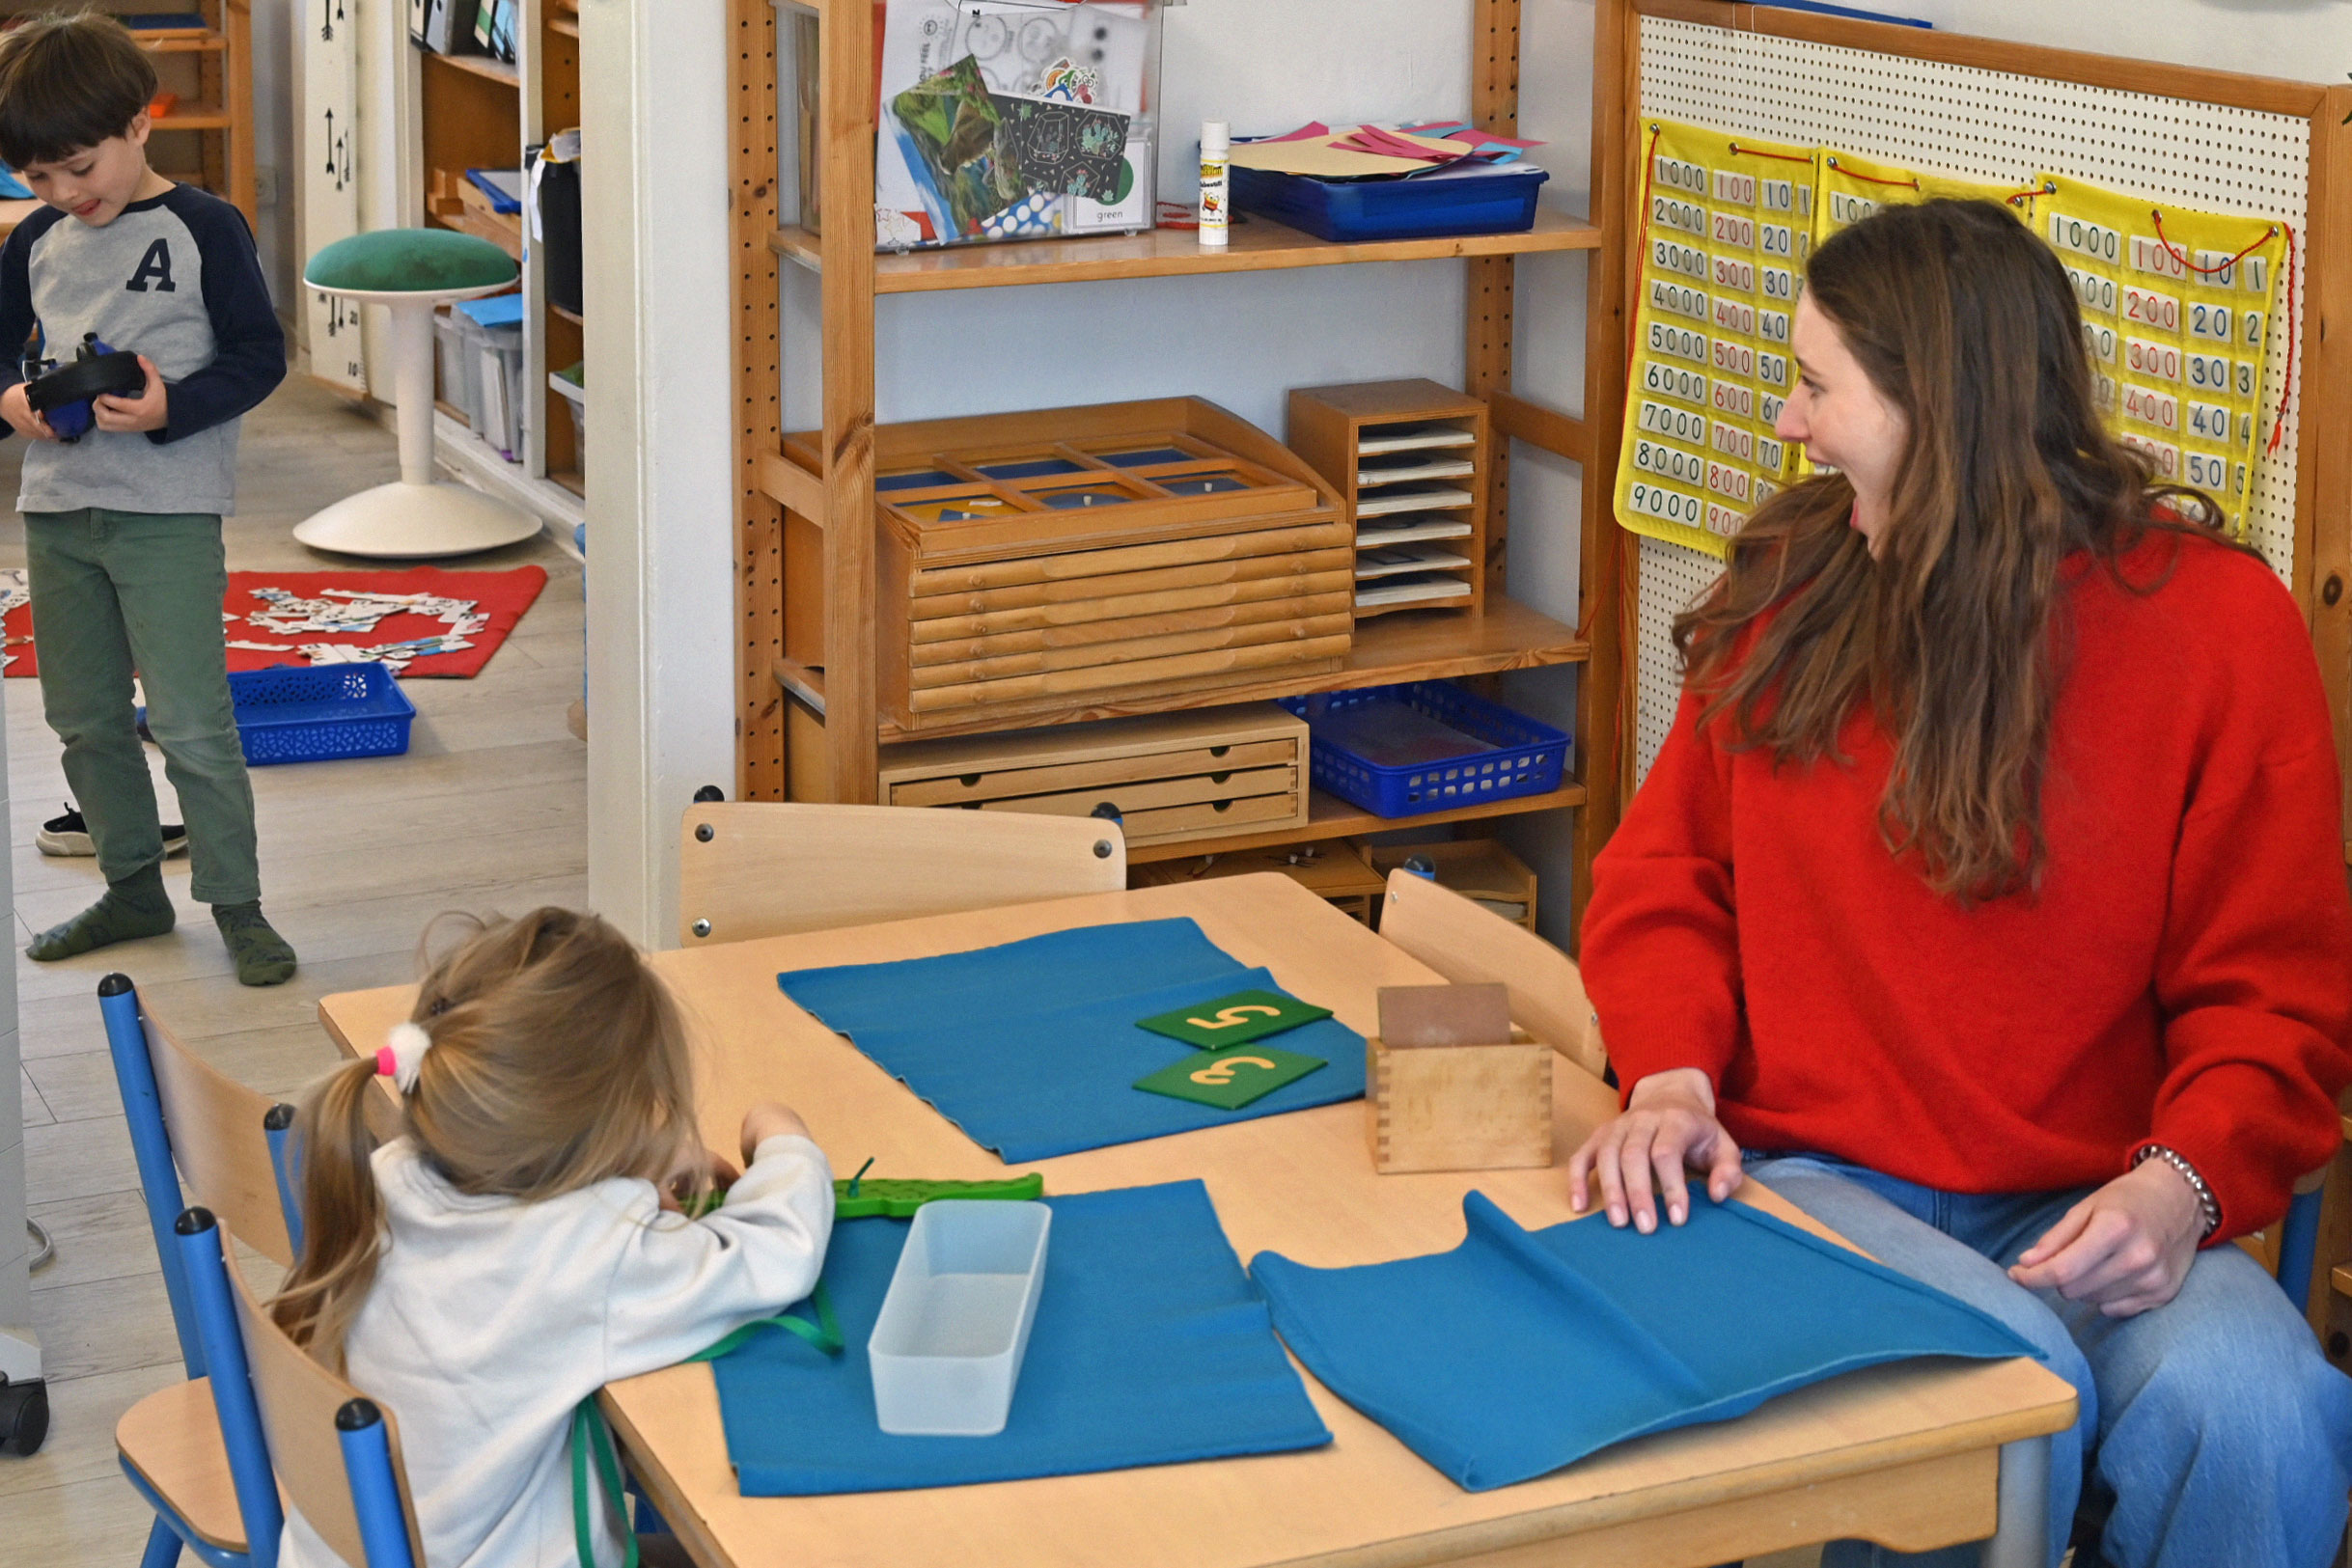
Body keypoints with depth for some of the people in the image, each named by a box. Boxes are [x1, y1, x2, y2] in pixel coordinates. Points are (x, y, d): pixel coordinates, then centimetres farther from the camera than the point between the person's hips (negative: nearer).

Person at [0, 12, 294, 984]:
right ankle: (133, 891, 27)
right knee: (85, 720, 13)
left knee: (193, 723, -7)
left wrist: (172, 406, -21)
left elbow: (260, 355, -7)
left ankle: (236, 905, 4)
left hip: (168, 512, -6)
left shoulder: (203, 228, -7)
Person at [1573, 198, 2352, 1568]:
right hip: (1814, 1179, 1)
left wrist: (2182, 1182, -18)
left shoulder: (2219, 622, 1)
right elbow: (1670, 872, 15)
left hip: (2083, 1212, -1)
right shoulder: (1788, 592, 10)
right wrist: (1673, 1073, -5)